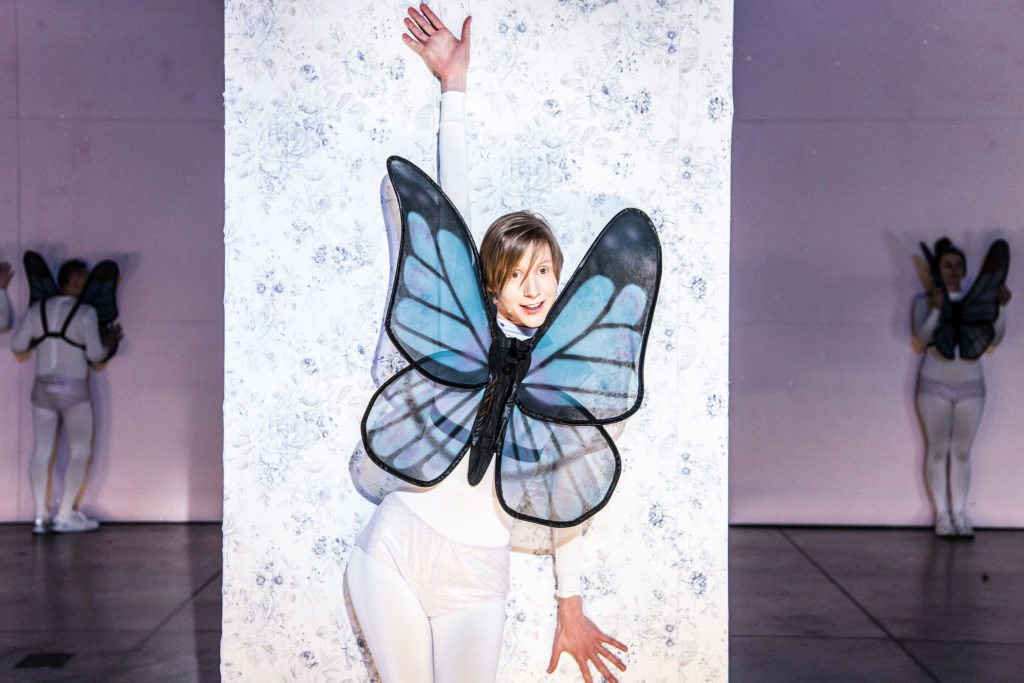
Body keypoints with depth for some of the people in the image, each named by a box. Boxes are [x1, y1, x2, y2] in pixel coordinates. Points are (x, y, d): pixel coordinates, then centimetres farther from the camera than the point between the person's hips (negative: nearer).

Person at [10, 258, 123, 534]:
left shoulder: (37, 309, 3)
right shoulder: (85, 313, -11)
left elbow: (17, 345, 4)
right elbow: (95, 355, -10)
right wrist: (108, 342, 9)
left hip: (42, 388, 5)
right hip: (74, 391, -5)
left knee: (42, 449, 8)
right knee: (81, 451, 4)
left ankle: (41, 516, 7)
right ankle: (64, 516, 0)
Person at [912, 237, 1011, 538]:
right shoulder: (925, 300, 2)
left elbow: (994, 338, 0)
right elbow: (923, 337, -12)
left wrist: (1000, 308, -13)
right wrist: (936, 310, -26)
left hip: (970, 386, 2)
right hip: (934, 385, -2)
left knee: (962, 451, 5)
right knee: (938, 449, 0)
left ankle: (960, 514, 11)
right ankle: (942, 515, 5)